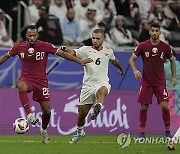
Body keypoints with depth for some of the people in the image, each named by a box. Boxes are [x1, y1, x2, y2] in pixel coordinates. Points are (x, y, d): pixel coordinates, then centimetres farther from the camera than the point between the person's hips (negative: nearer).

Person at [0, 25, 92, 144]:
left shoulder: (45, 46, -9)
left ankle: (44, 130, 31)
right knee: (21, 87, -40)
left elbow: (62, 53, -4)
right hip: (26, 79, 0)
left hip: (41, 80, 1)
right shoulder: (19, 47, -4)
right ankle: (30, 115, -42)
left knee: (47, 111, 0)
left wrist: (79, 61, -8)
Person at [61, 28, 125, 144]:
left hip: (102, 83, -1)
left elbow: (114, 60, 31)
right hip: (87, 85, 1)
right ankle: (80, 132, 34)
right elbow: (73, 53, -15)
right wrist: (65, 50, -38)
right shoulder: (86, 50, 1)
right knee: (81, 113, 7)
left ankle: (98, 108, -66)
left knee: (102, 90, -41)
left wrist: (121, 69, 49)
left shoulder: (108, 51, 9)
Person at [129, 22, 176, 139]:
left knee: (164, 106, -10)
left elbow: (172, 60, 14)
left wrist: (174, 76, 10)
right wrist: (135, 70, -18)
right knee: (144, 107, -2)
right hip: (146, 82, 0)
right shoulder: (143, 46, -5)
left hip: (160, 82, 0)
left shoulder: (165, 47, -2)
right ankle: (142, 132, 10)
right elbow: (132, 59, 1)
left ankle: (168, 132, 4)